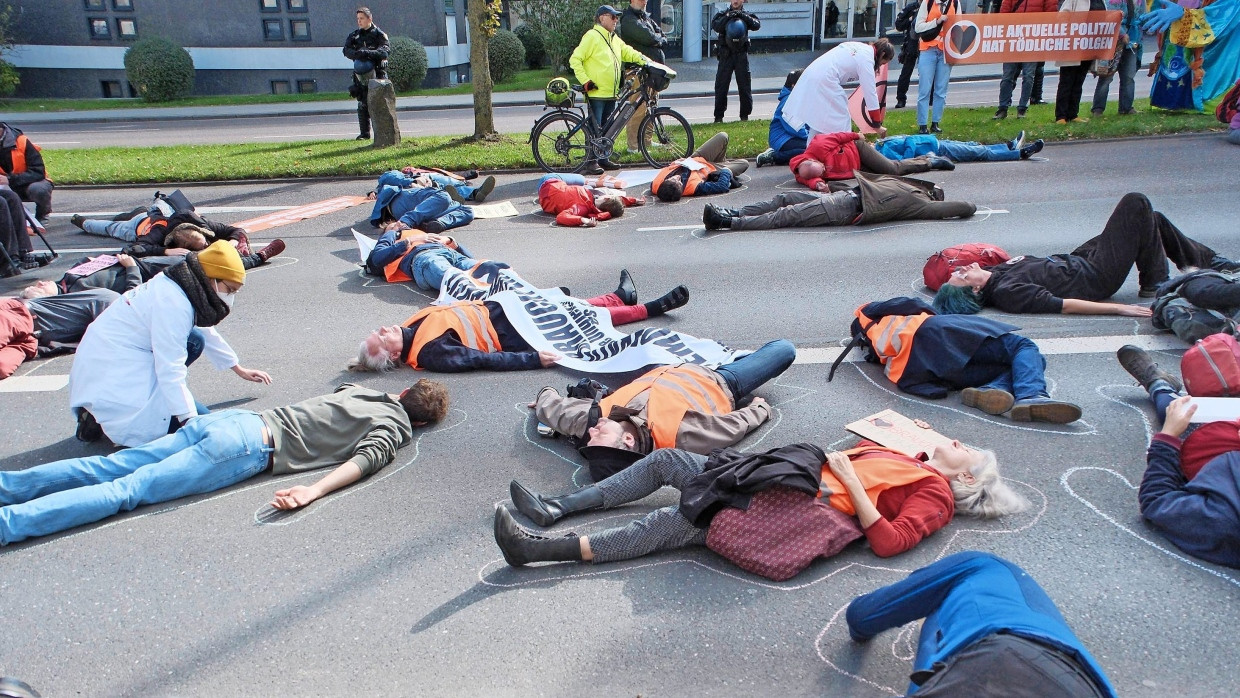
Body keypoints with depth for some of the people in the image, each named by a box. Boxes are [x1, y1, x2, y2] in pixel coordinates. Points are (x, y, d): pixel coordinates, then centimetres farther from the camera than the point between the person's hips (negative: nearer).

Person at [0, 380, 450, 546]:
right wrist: (315, 491, -24)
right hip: (252, 448, -6)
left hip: (237, 418, 6)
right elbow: (365, 459, -15)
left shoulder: (363, 389, 25)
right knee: (129, 490, -14)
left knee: (108, 467, 4)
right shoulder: (395, 427, 3)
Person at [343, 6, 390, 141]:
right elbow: (347, 51, -3)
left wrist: (368, 52, -30)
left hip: (377, 73, -3)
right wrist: (357, 54, -25)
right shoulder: (354, 35, 10)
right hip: (361, 74, 3)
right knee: (362, 104, 1)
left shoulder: (379, 34, 0)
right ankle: (364, 133, 5)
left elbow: (386, 50, -17)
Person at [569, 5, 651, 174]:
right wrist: (585, 80, -18)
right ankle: (591, 162, -3)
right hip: (596, 93, -8)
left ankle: (603, 159, 21)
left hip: (611, 93, 8)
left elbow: (628, 53, 18)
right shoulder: (592, 37, -8)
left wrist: (645, 61, 1)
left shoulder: (615, 40, 18)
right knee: (595, 128, -7)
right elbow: (575, 60, -12)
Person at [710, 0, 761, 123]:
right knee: (721, 85, -1)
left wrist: (743, 16, -18)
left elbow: (757, 25, -10)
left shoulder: (747, 15, 7)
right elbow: (715, 26, -11)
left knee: (744, 86, 2)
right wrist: (727, 18, -21)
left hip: (741, 55, 1)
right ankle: (718, 116, 4)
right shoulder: (722, 14, 6)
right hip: (726, 55, -1)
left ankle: (745, 115, 11)